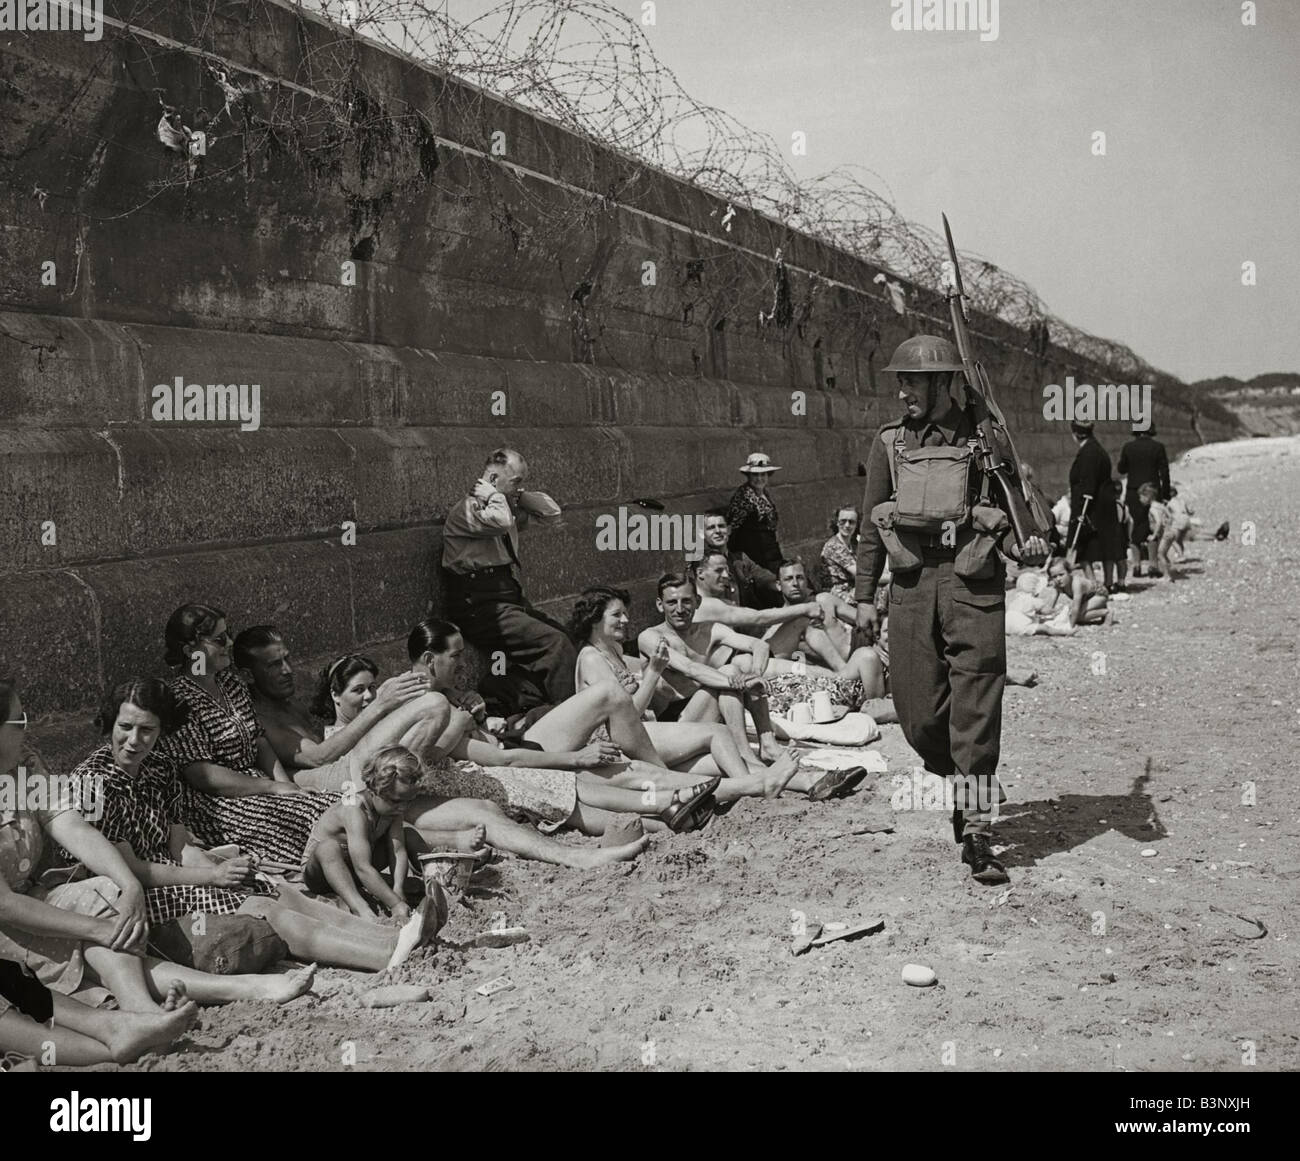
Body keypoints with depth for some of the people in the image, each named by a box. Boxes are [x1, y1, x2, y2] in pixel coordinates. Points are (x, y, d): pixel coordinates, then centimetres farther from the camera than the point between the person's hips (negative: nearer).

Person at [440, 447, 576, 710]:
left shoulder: (507, 506, 16)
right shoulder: (468, 510, -11)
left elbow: (552, 511, 20)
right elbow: (502, 521, -31)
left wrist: (518, 495, 8)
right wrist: (494, 496, -12)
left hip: (509, 597, 9)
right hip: (482, 607, -9)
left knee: (568, 637, -8)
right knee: (556, 644, -23)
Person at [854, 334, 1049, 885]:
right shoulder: (889, 442, 10)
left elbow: (1010, 517, 8)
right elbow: (872, 526, 14)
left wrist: (1024, 547, -14)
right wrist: (865, 597, 12)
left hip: (974, 588, -3)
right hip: (912, 586, 3)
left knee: (976, 716, -5)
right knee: (919, 715, 4)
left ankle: (977, 834, 2)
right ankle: (963, 787, 33)